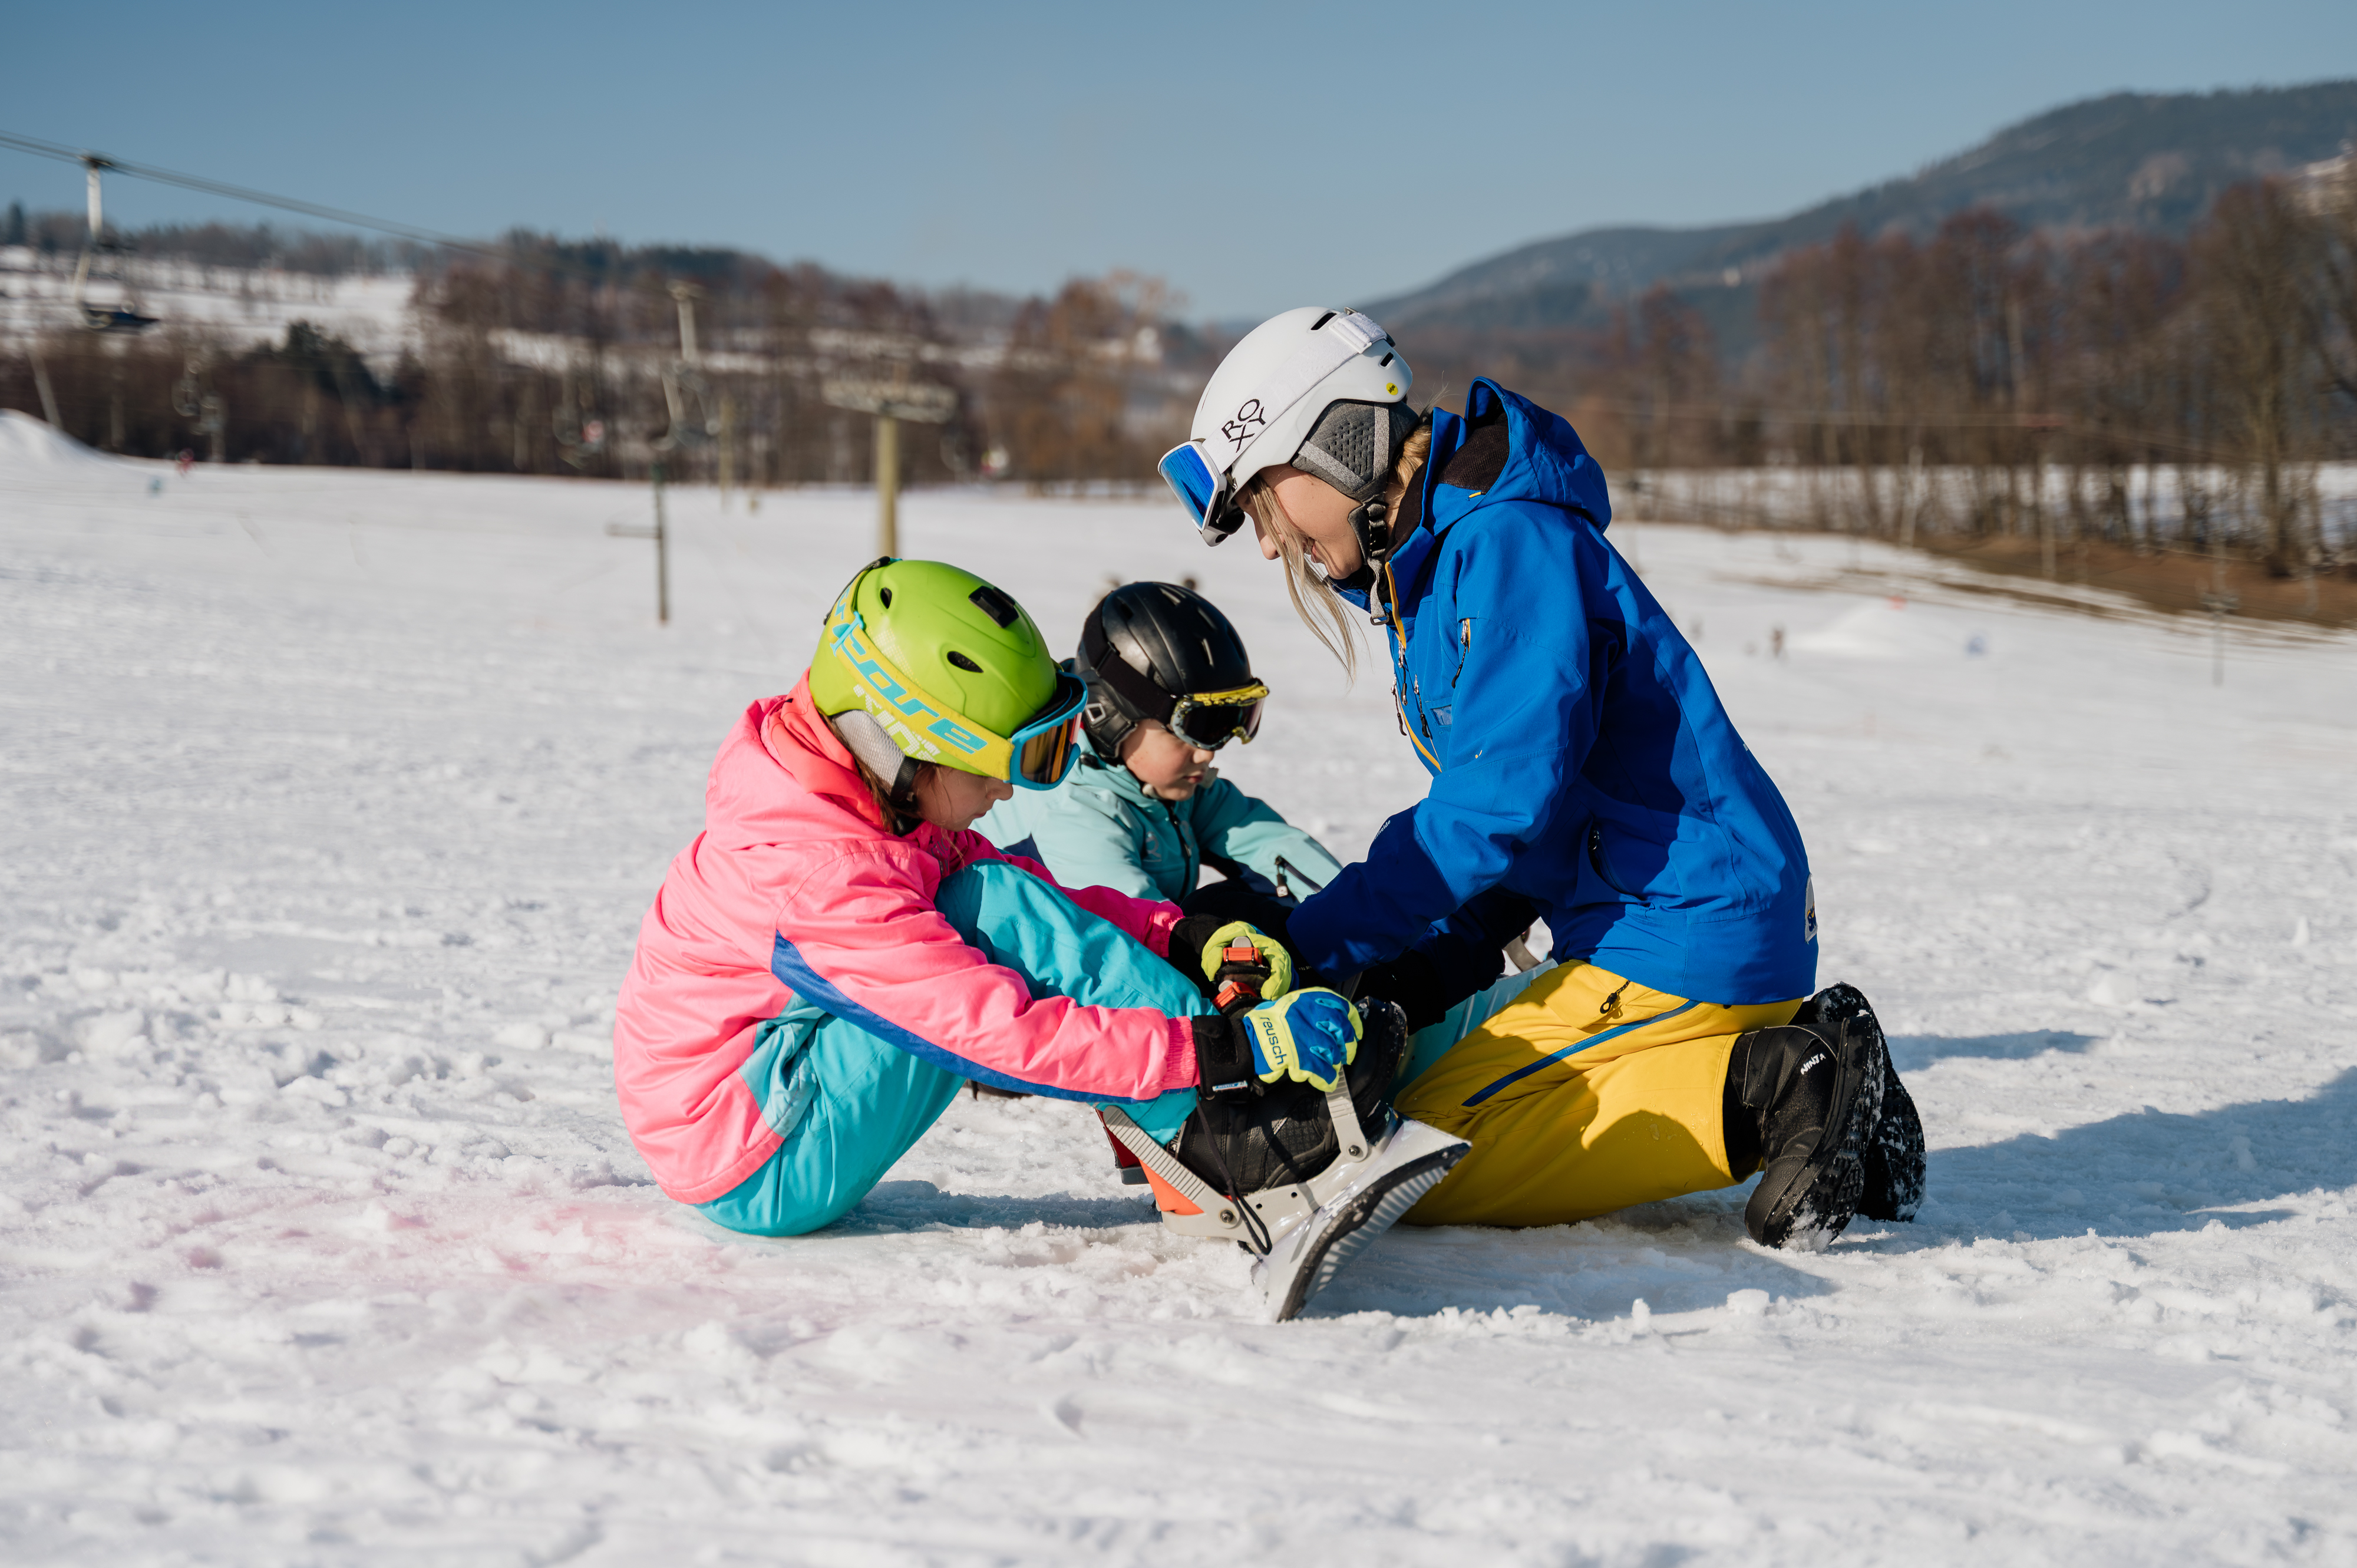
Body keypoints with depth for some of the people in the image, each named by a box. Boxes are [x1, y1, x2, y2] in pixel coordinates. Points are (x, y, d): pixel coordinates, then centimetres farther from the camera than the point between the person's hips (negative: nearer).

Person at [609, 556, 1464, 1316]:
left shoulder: (870, 801, 1)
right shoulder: (821, 877, -28)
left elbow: (1049, 900, 5)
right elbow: (1010, 1034, -32)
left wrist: (1184, 940, -11)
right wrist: (1226, 1049, -33)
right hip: (754, 1178, -10)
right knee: (992, 909, -23)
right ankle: (1259, 1154, -23)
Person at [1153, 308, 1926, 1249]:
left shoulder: (1509, 545, -16)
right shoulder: (1425, 575, 15)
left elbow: (1502, 805, -23)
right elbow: (1497, 813, 18)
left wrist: (1307, 944, -18)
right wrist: (1432, 970, 3)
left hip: (1684, 938, -10)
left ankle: (1750, 1096, -13)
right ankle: (1789, 1064, 7)